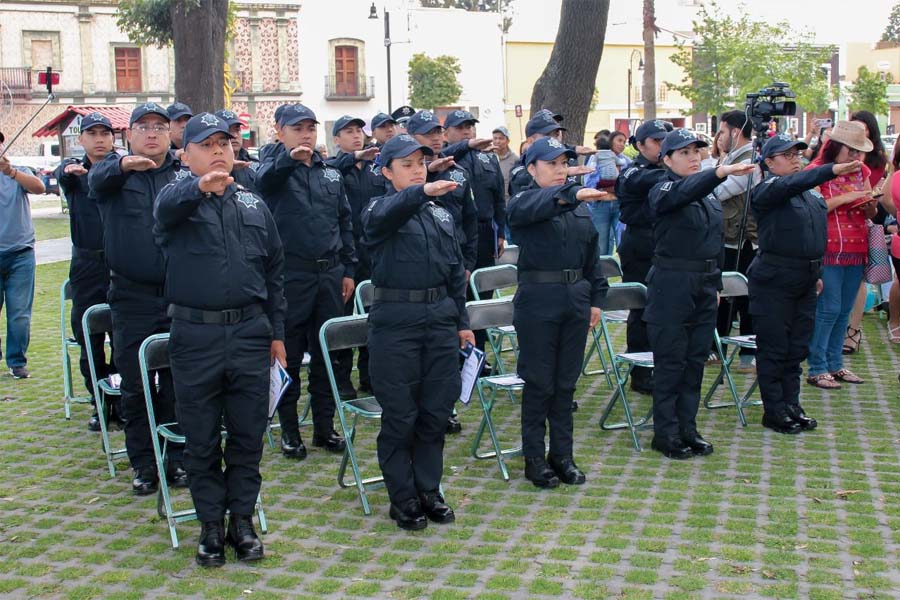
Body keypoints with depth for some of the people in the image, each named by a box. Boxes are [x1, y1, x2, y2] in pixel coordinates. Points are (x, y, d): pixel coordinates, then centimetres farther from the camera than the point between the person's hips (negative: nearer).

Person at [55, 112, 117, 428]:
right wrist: (68, 170, -41)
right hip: (87, 264, 2)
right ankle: (100, 403, 19)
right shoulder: (74, 169, 5)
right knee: (88, 337, 6)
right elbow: (62, 173, -17)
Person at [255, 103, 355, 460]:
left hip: (330, 273, 5)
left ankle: (324, 427, 21)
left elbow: (345, 222, 17)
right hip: (291, 273, -4)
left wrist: (348, 269, 11)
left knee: (327, 353, 10)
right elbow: (265, 178, -28)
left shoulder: (331, 174, 13)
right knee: (289, 355, 3)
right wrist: (290, 158, -48)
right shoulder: (275, 169, -2)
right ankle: (289, 429, 15)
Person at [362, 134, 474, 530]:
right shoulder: (380, 209, -2)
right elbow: (386, 215, -29)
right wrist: (422, 192, -48)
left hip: (440, 318, 5)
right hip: (396, 322, -5)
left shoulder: (441, 214, 14)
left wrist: (462, 321, 14)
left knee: (436, 412, 9)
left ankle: (429, 491, 24)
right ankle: (403, 499, 16)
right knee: (400, 416, 2)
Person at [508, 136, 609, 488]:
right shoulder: (523, 203, -5)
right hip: (537, 300, -5)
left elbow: (591, 255, 17)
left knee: (567, 381, 11)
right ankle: (534, 458, 14)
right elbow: (539, 205, -30)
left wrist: (596, 297, 11)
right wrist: (572, 194, -47)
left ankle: (562, 454, 22)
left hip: (575, 298, 5)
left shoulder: (580, 207, 13)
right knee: (539, 383, 2)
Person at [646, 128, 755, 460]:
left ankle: (687, 429, 21)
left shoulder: (710, 197, 13)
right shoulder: (663, 191, -9)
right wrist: (723, 170, -48)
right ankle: (666, 433, 9)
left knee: (696, 361, 10)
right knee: (670, 363, -1)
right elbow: (686, 190, -32)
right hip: (671, 286, -7)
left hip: (704, 286, 7)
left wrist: (716, 284, 17)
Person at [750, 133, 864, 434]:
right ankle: (774, 411, 8)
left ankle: (792, 404, 22)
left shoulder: (812, 195, 14)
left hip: (805, 279, 7)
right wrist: (833, 170, -42)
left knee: (797, 348, 12)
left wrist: (817, 273, 19)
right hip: (774, 280, -7)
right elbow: (792, 184, -31)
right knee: (774, 348, 0)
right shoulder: (766, 190, -10)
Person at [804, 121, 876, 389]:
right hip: (829, 250, -6)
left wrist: (870, 203, -3)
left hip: (856, 250, 6)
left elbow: (871, 214, 19)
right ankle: (817, 369, 0)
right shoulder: (817, 170, -3)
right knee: (828, 310, -7)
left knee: (844, 311, 8)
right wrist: (846, 198, -17)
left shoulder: (861, 172, 16)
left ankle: (835, 364, 17)